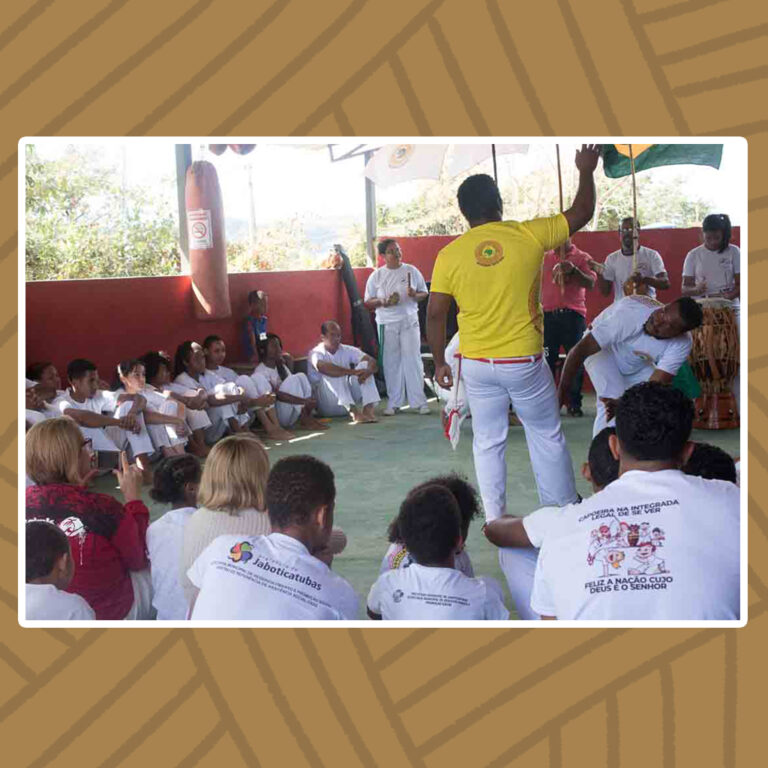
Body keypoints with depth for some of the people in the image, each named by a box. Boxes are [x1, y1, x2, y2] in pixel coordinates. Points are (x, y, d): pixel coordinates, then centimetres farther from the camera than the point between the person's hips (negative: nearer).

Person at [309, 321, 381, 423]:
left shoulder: (347, 350, 5)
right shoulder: (316, 353, -8)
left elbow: (371, 361, -9)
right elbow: (323, 368, -32)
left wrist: (367, 371, -34)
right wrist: (352, 371, -39)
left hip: (349, 401, 4)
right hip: (327, 405, -4)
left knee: (364, 365, -13)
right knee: (331, 374, -30)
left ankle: (368, 408, -32)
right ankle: (354, 413, -46)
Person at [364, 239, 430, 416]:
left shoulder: (411, 271, 4)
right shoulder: (377, 275, 4)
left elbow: (424, 293, 9)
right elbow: (368, 301, 5)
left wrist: (415, 295, -13)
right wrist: (383, 302, -14)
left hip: (409, 321, 0)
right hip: (386, 323, 0)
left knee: (413, 360, -3)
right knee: (391, 362, 2)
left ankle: (419, 400, 3)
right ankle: (393, 402, 11)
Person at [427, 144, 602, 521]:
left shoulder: (449, 254, -5)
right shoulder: (528, 236, -9)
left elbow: (435, 315, -3)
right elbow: (581, 214, 5)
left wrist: (439, 362, 9)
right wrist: (586, 171, 19)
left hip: (477, 365, 2)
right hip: (524, 362, -1)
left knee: (488, 442, 13)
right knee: (547, 436, 16)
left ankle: (496, 520, 19)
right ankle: (564, 508, 28)